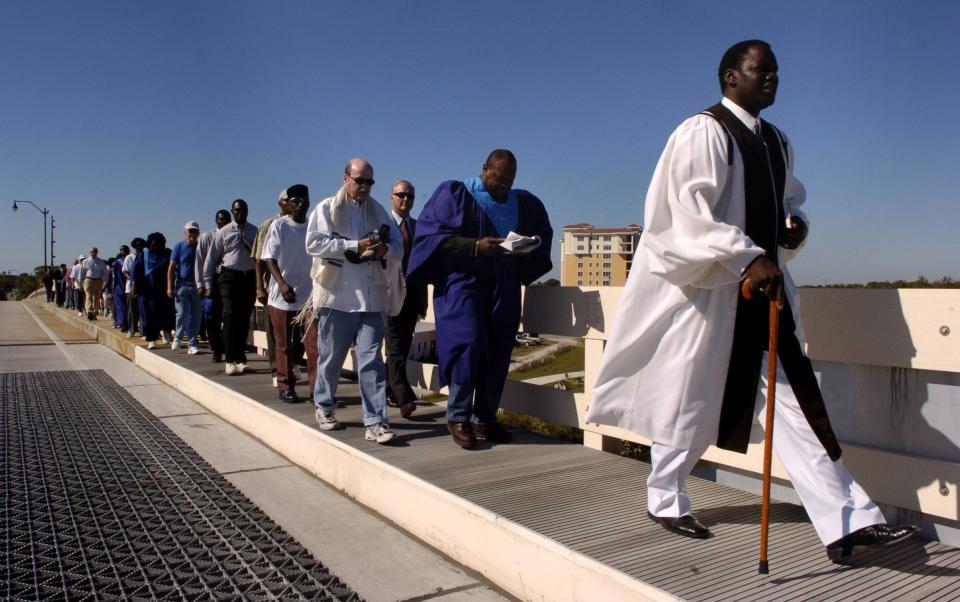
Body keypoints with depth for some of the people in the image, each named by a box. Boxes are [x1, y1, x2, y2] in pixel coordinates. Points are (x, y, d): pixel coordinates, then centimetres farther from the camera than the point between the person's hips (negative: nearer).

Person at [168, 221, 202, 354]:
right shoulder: (179, 247, 3)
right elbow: (171, 267, 1)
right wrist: (170, 287, -6)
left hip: (197, 285, 2)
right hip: (182, 284, -2)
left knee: (196, 316, 2)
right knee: (182, 314, -4)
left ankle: (192, 344, 10)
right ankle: (178, 337, 22)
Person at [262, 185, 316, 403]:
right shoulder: (278, 226, -3)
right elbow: (270, 258, -11)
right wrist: (282, 283, -27)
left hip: (310, 296, 2)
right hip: (283, 297, -2)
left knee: (315, 344, -6)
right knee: (285, 346, 8)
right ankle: (286, 387, 20)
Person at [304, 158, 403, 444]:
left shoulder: (378, 211, 15)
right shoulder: (327, 208, 4)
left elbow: (397, 247, 14)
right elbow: (314, 243, -10)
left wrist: (385, 249, -10)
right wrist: (355, 245, -14)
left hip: (370, 298, 2)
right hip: (336, 296, -2)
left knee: (371, 360, -4)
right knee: (330, 357, 11)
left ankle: (375, 422, -3)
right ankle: (325, 407, 32)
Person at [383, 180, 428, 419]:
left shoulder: (418, 227, 14)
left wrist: (423, 300, 12)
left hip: (412, 296, 5)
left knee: (403, 348, 9)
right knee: (396, 348, -9)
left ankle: (389, 391, 21)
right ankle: (404, 398, -13)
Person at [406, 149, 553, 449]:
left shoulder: (524, 203, 13)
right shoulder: (455, 193, 0)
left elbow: (542, 237, 21)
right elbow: (433, 233, -8)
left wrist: (524, 249, -3)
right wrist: (475, 246, -21)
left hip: (503, 287, 5)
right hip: (464, 282, -5)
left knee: (498, 352, 2)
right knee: (469, 343, -16)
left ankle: (484, 419, 13)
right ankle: (458, 416, -1)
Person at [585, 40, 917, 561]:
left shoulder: (777, 141, 16)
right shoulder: (703, 132, -9)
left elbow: (789, 197, 29)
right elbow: (691, 210, -20)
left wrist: (795, 224, 5)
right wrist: (748, 258, -29)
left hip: (765, 284, 8)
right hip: (709, 286, -7)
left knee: (796, 398, 3)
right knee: (692, 399, 4)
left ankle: (847, 523, 6)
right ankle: (664, 500, 25)